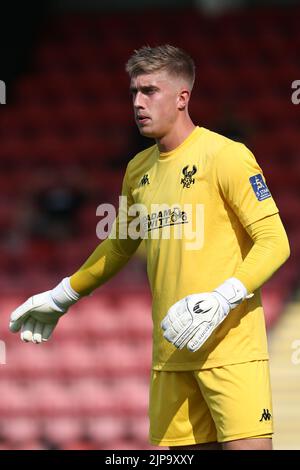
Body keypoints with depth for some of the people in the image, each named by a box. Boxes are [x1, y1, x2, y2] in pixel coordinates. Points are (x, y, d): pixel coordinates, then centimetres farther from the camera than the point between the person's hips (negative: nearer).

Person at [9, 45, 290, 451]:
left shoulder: (226, 156, -8)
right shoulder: (138, 170, 14)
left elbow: (274, 241, -12)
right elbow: (120, 246, 30)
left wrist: (224, 299, -24)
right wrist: (60, 297, 33)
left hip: (231, 346, -6)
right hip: (171, 350, 6)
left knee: (247, 447, -15)